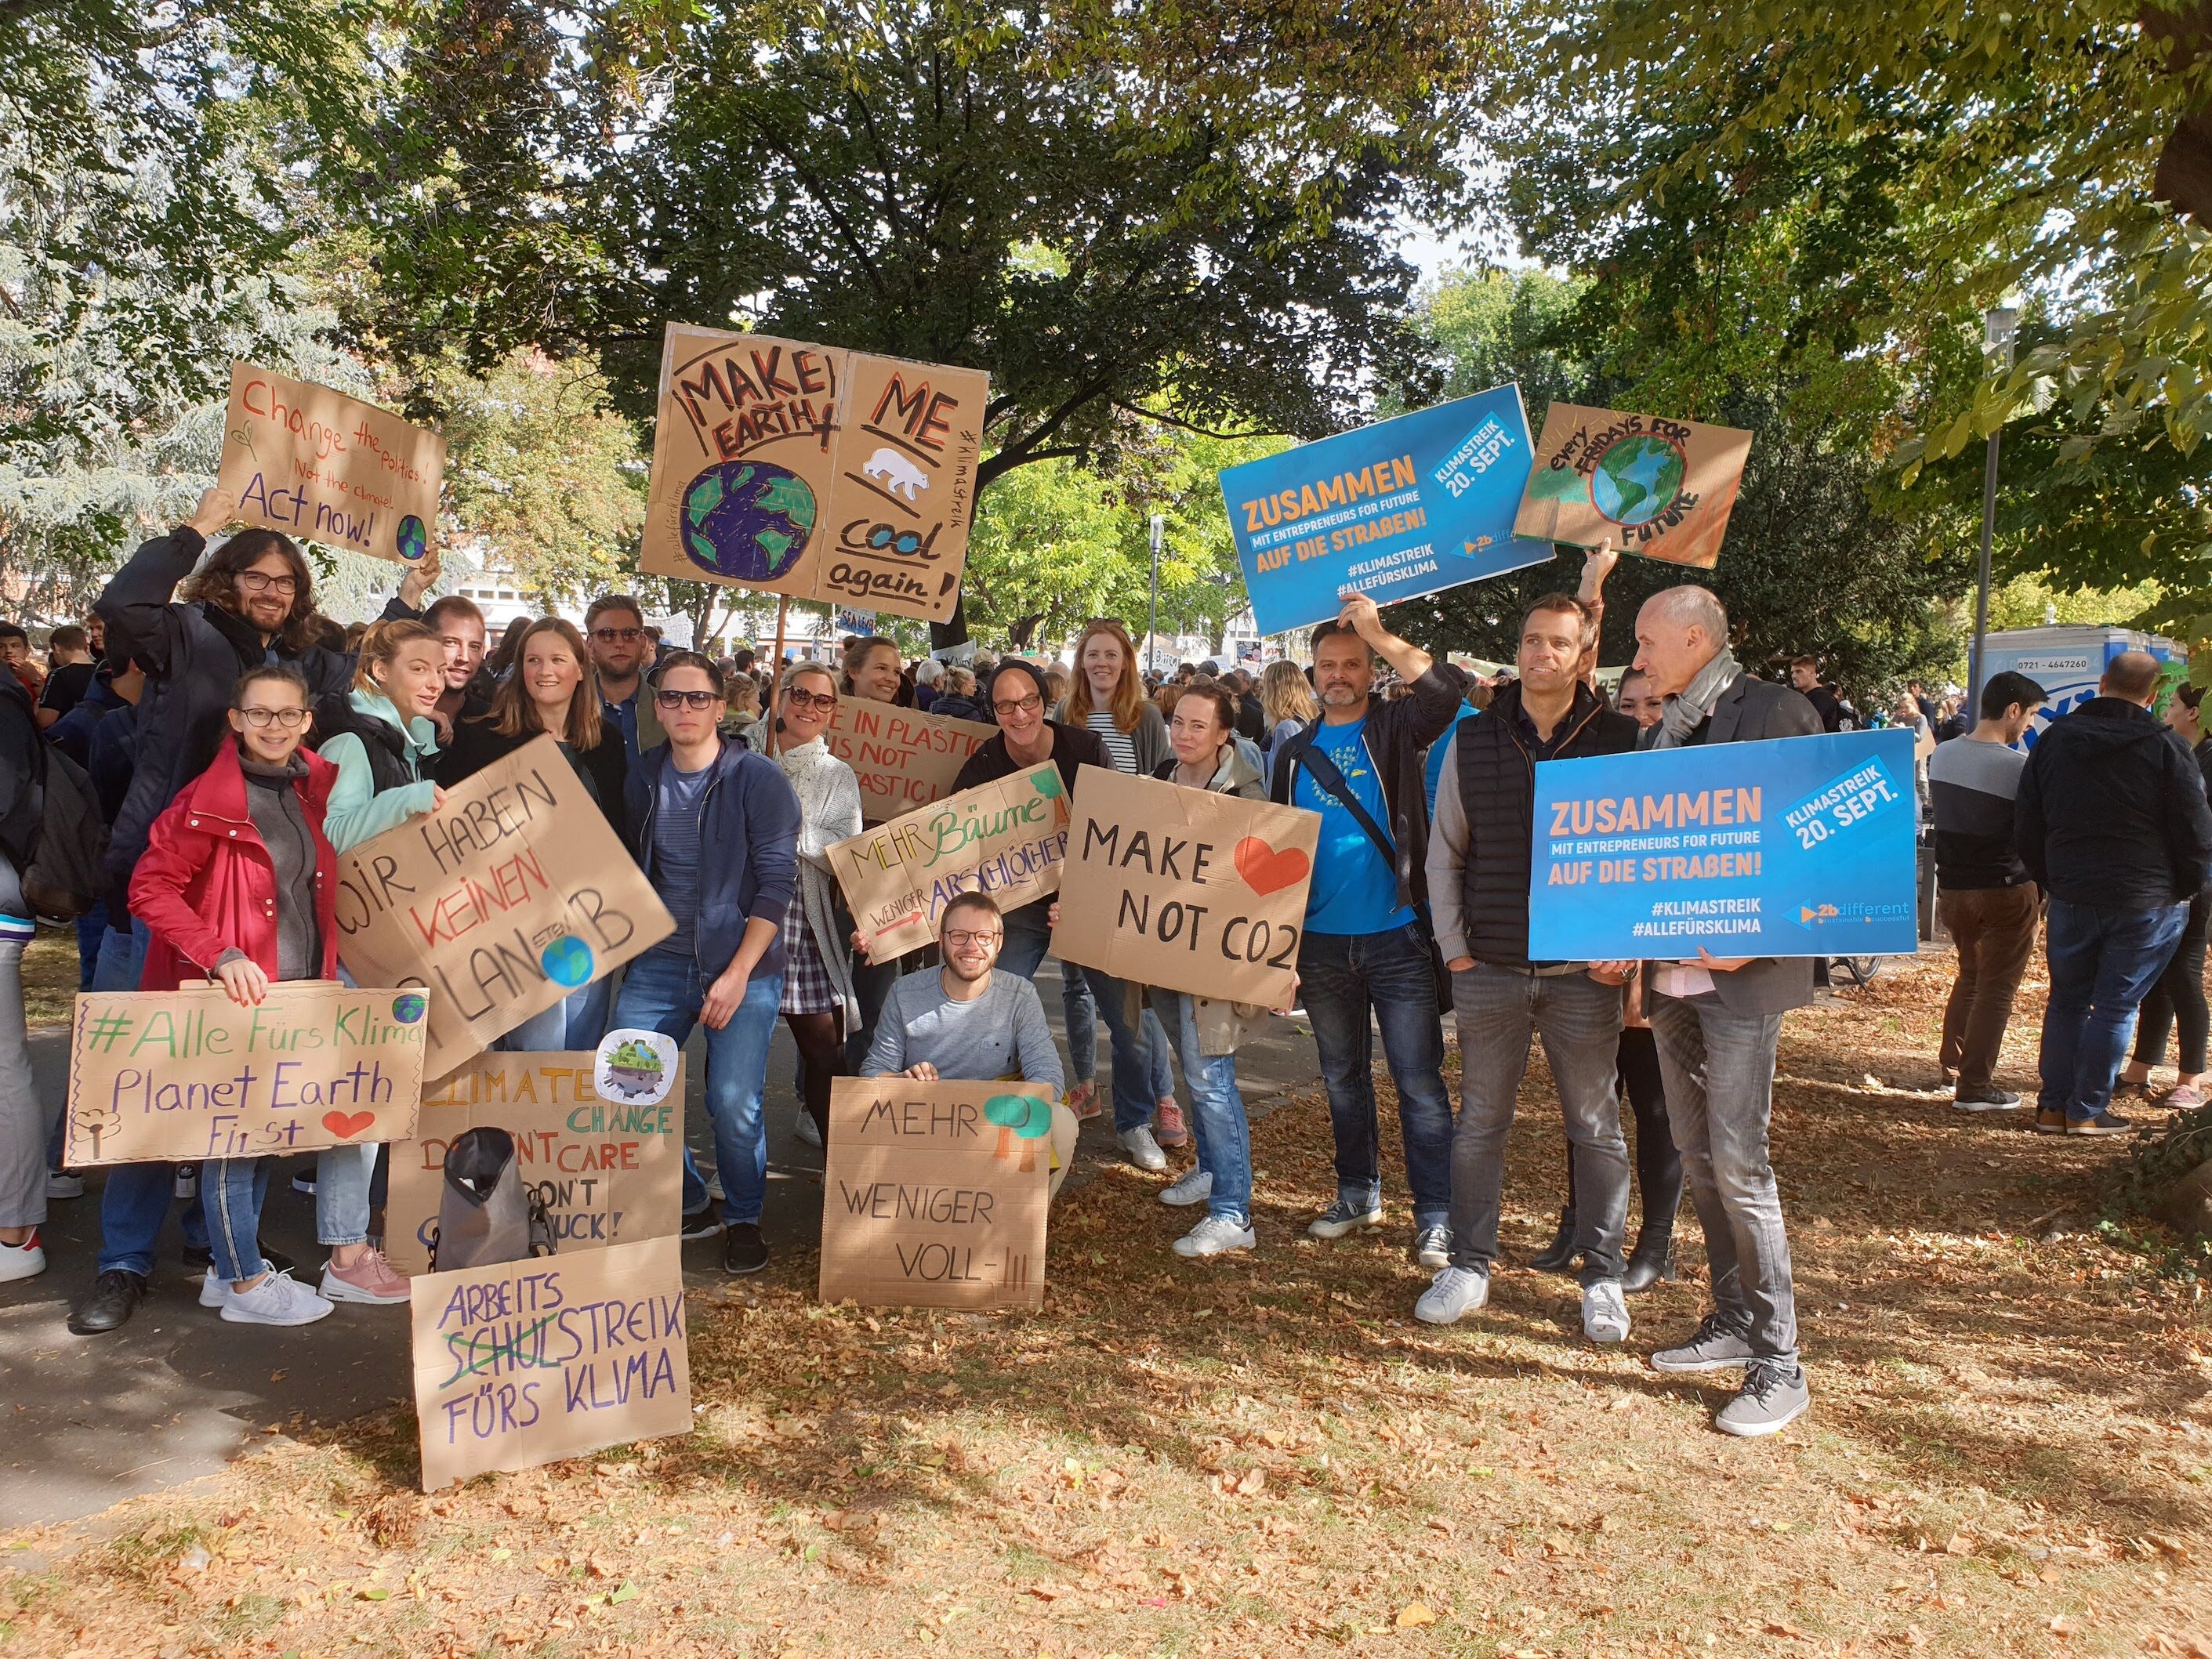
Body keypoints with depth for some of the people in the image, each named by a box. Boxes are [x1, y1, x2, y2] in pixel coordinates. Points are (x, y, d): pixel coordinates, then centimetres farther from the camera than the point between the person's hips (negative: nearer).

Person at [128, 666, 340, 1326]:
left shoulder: (316, 788, 5)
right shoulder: (209, 802, -13)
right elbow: (151, 889, -13)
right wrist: (220, 956, -23)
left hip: (299, 992, 7)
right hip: (235, 996, -6)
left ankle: (230, 1267, 26)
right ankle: (244, 1283, 13)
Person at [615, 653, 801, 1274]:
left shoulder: (758, 777, -7)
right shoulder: (644, 778, 8)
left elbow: (776, 879, -10)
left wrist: (738, 973, -15)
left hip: (743, 966, -4)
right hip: (658, 964, 5)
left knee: (734, 1101, -11)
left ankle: (743, 1218, 15)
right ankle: (684, 1202, 24)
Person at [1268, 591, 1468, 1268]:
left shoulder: (1395, 730, 0)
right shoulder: (1294, 751, 11)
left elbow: (1446, 690, -22)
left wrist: (1378, 633, -22)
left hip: (1396, 936, -4)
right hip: (1322, 942, 4)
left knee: (1420, 1083, -4)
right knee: (1342, 1078, 15)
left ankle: (1436, 1219, 3)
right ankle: (1358, 1195, 29)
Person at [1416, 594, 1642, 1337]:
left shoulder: (1620, 740, -1)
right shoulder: (1473, 740, 5)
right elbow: (1444, 852, 10)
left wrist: (1627, 947, -7)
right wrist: (1453, 945, 3)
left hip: (1586, 970, -2)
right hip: (1489, 969, 2)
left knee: (1595, 1126, 8)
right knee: (1480, 1121, 9)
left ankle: (1603, 1277, 21)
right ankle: (1469, 1266, 22)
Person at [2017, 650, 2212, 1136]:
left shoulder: (2053, 739, 2)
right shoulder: (2167, 748, -9)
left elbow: (2026, 828, 7)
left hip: (2071, 898, 3)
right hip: (2148, 904, -3)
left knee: (2066, 1001, 14)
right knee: (2115, 1007, 4)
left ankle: (2053, 1106, 15)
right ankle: (2086, 1111, 8)